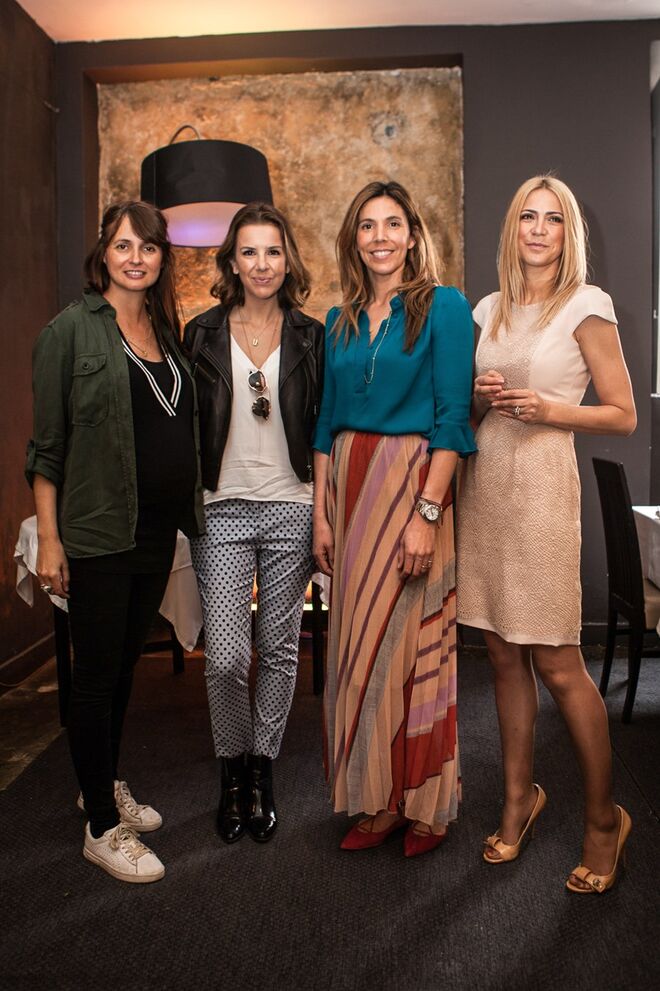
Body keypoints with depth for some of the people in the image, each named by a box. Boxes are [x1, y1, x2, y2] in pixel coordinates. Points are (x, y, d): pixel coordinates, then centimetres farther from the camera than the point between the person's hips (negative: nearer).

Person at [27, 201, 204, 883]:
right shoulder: (72, 329, -7)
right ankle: (102, 827, 16)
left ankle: (105, 784, 37)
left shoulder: (167, 331, 11)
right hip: (98, 533, -6)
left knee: (125, 664, 18)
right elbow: (47, 445, -9)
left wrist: (185, 513, 11)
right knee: (96, 675, 3)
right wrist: (49, 539, -13)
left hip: (157, 531, 6)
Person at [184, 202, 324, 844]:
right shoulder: (203, 334, 6)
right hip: (223, 509, 0)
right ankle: (232, 766, 22)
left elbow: (325, 430, 7)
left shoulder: (311, 338, 6)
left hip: (291, 509, 1)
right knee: (225, 656, -4)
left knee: (279, 649, 8)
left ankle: (262, 768, 27)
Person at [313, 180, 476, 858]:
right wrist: (321, 513, 7)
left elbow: (452, 418, -10)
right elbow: (327, 423, 13)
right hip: (349, 486, 5)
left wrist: (426, 514, -17)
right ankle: (379, 800, 21)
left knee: (413, 644, 1)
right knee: (360, 645, 7)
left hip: (414, 483, -5)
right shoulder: (340, 321, 14)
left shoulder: (443, 306, -3)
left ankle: (427, 804, 18)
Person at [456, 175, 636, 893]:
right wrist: (478, 398, -1)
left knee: (557, 663, -4)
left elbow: (623, 415, -1)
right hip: (483, 482, 5)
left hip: (542, 484, -5)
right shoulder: (489, 311, 14)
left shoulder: (586, 306, -1)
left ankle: (603, 817, 15)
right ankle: (519, 798, 24)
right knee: (505, 655, 10)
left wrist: (548, 409, -15)